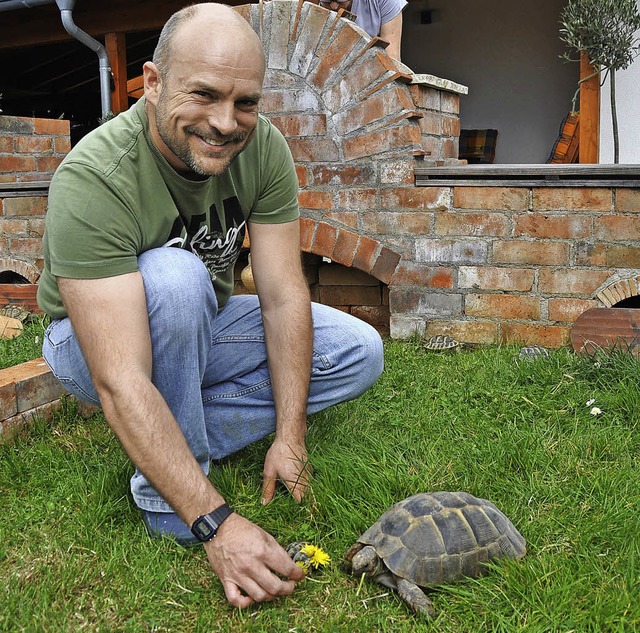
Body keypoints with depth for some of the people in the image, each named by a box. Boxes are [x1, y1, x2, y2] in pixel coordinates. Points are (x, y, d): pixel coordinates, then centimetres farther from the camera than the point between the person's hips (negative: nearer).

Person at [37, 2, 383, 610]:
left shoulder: (262, 147, -18)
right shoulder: (93, 180, -34)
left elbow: (284, 297, -16)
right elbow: (122, 384, -39)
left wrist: (289, 439, -21)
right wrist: (216, 524, -42)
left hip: (200, 331, 6)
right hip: (94, 345, -5)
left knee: (359, 352, -8)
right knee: (174, 276, -37)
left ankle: (164, 446, -11)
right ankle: (161, 488, -18)